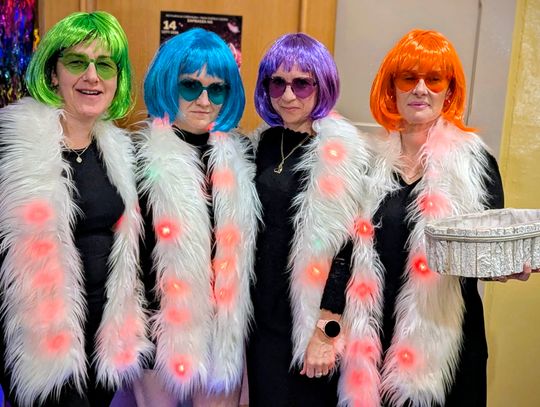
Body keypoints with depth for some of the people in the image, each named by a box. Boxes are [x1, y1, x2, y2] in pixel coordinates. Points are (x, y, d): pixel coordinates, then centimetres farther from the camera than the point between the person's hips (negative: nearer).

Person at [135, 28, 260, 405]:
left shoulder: (241, 155, 2)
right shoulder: (141, 158, -10)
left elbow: (247, 245, 8)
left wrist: (242, 319, 9)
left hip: (228, 327, 4)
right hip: (162, 328, -3)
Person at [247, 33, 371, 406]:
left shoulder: (342, 153, -14)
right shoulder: (266, 142, 4)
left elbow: (346, 247, -17)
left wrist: (326, 331, -17)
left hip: (308, 314, -6)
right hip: (263, 309, 6)